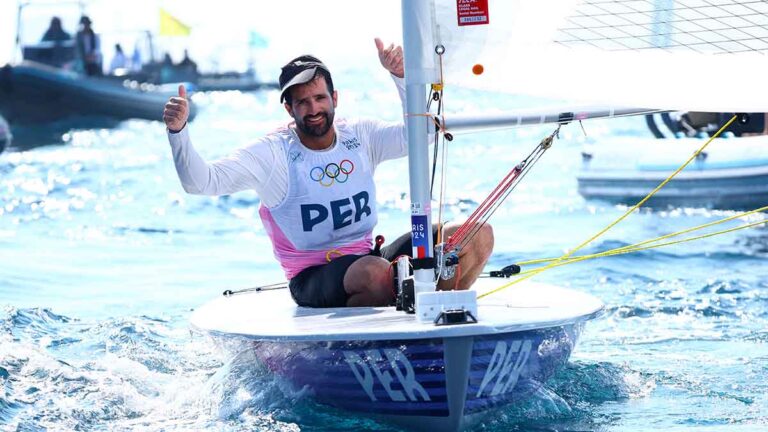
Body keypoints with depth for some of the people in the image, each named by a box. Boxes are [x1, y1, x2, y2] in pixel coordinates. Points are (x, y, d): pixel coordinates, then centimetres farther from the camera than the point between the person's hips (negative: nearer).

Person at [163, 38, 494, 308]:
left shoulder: (360, 136, 5)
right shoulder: (274, 153, -8)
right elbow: (200, 182, -13)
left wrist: (400, 76, -13)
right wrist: (178, 130, -29)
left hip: (368, 258, 6)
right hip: (314, 280, -5)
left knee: (477, 236, -9)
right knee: (377, 274, -41)